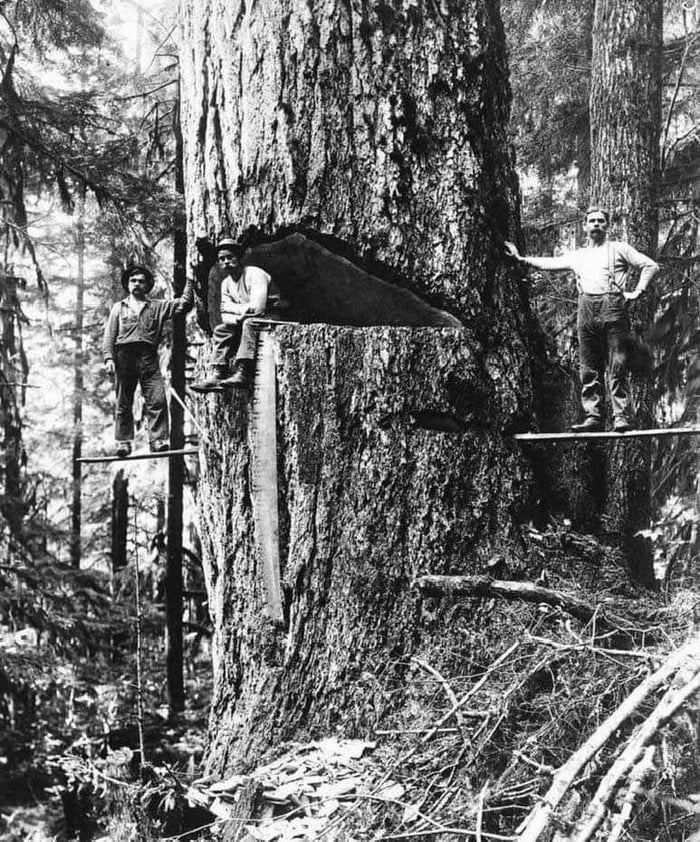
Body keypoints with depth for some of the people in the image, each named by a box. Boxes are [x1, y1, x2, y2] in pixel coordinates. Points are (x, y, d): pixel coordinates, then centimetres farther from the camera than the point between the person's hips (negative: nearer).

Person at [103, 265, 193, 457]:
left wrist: (189, 282, 6)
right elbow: (109, 335, 11)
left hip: (148, 357, 0)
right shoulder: (119, 307, 19)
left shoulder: (157, 307, 19)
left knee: (157, 400, -13)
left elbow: (184, 304, 13)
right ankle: (123, 442, 3)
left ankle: (158, 440, -16)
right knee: (123, 403, 0)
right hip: (124, 356, 0)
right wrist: (109, 358, -2)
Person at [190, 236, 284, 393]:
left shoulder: (255, 274, -16)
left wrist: (233, 308, -12)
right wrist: (238, 315, -21)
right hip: (245, 324, 8)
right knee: (221, 329, -6)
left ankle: (242, 373, -40)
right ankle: (218, 375, -18)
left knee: (249, 323, -34)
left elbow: (257, 308, -28)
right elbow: (226, 316, 2)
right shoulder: (226, 283, 7)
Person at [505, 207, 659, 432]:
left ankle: (621, 417, -13)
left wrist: (637, 292, -1)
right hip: (586, 310, 5)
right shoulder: (577, 256, 25)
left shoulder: (619, 249, 12)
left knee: (617, 368, -10)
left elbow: (650, 265, 8)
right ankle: (593, 417, 1)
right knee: (589, 369, 0)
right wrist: (521, 259, 21)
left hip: (612, 307, -4)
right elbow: (549, 263, 27)